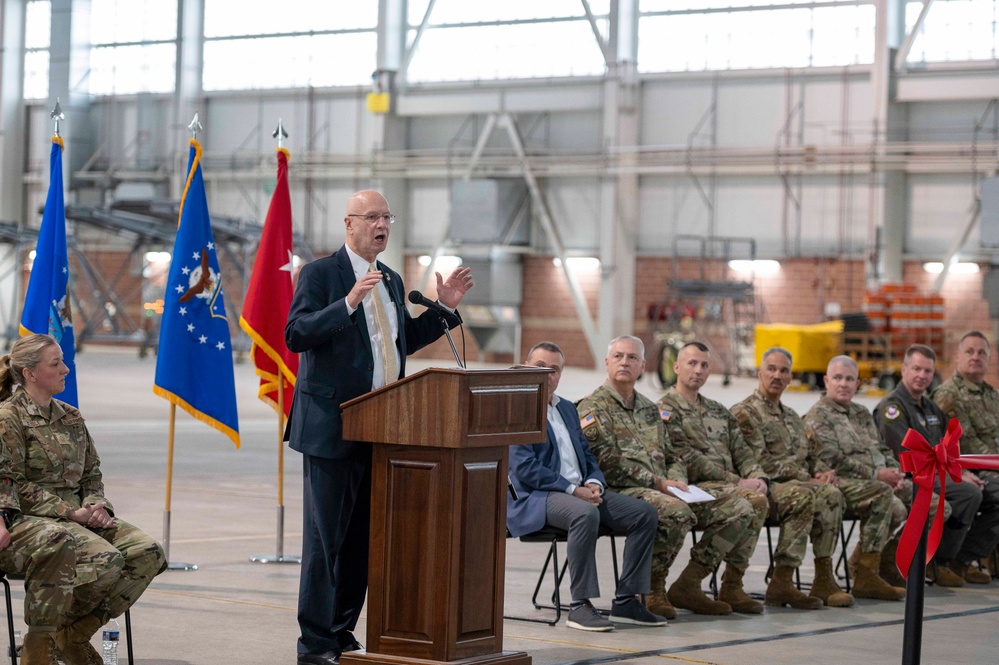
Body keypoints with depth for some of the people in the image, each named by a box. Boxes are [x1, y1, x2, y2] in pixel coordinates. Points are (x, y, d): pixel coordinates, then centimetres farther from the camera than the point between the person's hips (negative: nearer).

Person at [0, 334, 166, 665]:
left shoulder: (70, 417, 17)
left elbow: (92, 472, 22)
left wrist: (96, 505, -1)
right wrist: (69, 512, -17)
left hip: (78, 516, 8)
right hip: (33, 520, -8)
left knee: (149, 552, -15)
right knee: (107, 559, -32)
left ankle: (74, 634, -12)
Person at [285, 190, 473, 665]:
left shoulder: (392, 280, 17)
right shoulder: (320, 273, -6)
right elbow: (296, 335, -16)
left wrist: (444, 307, 14)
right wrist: (348, 303, -27)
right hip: (332, 427, -7)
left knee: (363, 537, 11)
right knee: (325, 536, -4)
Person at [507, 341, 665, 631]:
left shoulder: (567, 409, 22)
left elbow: (586, 455, 22)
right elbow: (524, 469, -14)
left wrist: (594, 482, -2)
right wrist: (573, 490, -18)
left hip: (580, 491, 8)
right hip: (535, 497, -8)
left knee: (645, 513, -8)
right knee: (586, 514, -38)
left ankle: (625, 601, -7)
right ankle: (580, 606, -31)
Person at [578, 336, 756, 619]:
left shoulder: (649, 409, 25)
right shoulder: (593, 407, 0)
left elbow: (671, 456, 27)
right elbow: (607, 462, -12)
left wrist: (676, 481, 3)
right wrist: (657, 483, -15)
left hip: (662, 492, 8)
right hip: (621, 492, -8)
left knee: (739, 508, -4)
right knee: (677, 511, -38)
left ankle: (687, 585, -3)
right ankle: (652, 587, -17)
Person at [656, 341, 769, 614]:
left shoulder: (718, 411, 26)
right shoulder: (665, 409, 0)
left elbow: (741, 451, 20)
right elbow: (689, 460, -10)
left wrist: (758, 477, -2)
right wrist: (737, 482, -14)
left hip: (729, 487, 7)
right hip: (696, 487, -7)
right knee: (752, 501, -31)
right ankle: (731, 586, -22)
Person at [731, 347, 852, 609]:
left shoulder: (792, 416, 27)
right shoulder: (744, 412, -1)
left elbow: (808, 456, 28)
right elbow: (761, 462, -11)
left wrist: (823, 472, 3)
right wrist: (806, 479, -14)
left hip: (799, 483, 7)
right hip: (767, 485, -7)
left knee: (830, 494, -26)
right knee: (804, 497, -37)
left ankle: (824, 579, -26)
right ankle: (781, 583, -34)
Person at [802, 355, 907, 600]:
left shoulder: (862, 414, 25)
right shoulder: (818, 416, -1)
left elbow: (881, 449, 26)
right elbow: (833, 460, -12)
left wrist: (894, 471, 2)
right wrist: (876, 474, -16)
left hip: (878, 479, 8)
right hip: (841, 481, -8)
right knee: (883, 493, -37)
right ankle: (866, 577, -35)